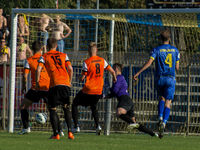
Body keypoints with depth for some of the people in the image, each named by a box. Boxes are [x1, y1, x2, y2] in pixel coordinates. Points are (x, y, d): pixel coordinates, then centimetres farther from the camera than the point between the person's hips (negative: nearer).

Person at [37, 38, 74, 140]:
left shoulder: (44, 57, 10)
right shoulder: (63, 55, 18)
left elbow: (39, 69, -3)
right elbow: (70, 69, 11)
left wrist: (37, 82, 5)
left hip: (55, 84, -3)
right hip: (66, 84, 3)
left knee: (52, 109, 5)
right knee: (66, 108, 14)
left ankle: (56, 134, -6)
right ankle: (70, 132, 0)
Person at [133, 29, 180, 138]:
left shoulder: (157, 50, -1)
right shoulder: (175, 50, 5)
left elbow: (149, 63, -13)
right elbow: (177, 67, 8)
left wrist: (138, 73, -10)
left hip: (159, 78, 0)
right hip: (170, 78, 0)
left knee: (162, 98, 22)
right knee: (167, 103, -1)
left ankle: (160, 118, 2)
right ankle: (164, 123, -18)